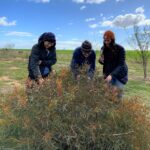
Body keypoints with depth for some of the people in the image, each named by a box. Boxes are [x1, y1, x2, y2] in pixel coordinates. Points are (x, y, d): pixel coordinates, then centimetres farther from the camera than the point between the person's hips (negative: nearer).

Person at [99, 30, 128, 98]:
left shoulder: (120, 49, -19)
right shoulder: (103, 48, -6)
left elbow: (121, 65, -24)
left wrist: (112, 75, -37)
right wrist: (101, 60, -19)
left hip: (120, 74, -4)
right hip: (108, 73, 4)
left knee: (117, 93, -4)